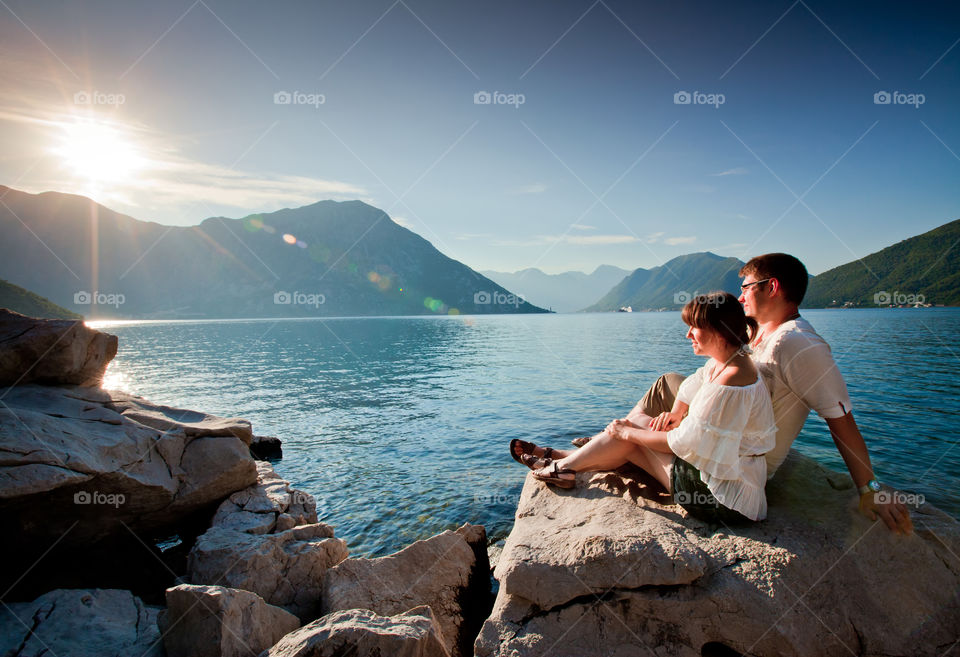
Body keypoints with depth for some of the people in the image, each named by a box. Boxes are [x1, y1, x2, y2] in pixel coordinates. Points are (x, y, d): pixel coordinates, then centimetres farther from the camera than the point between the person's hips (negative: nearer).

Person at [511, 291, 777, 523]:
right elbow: (693, 385, 22)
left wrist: (629, 431, -14)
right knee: (637, 421, 5)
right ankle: (564, 460, 17)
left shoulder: (732, 380, -28)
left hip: (725, 499, -9)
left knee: (634, 427, -6)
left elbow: (686, 443, -25)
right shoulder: (721, 361, 1)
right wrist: (675, 414, 2)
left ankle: (563, 466, 10)